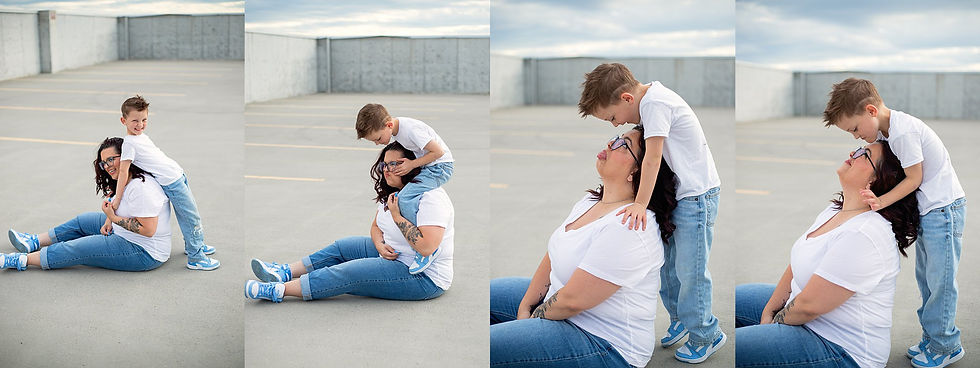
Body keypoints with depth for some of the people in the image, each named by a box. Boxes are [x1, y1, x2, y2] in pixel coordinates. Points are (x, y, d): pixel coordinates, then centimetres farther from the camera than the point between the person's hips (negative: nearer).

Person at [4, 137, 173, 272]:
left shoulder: (141, 187, -27)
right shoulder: (127, 181, 7)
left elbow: (148, 229, -31)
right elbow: (116, 205, 22)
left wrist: (114, 218, -23)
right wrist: (109, 222, 2)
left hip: (144, 253, -10)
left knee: (79, 249, -11)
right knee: (83, 220, 18)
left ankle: (23, 260, -1)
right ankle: (35, 242, 26)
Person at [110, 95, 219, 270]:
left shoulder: (142, 136, 10)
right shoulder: (129, 143, -15)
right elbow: (123, 172, -18)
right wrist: (117, 200, -18)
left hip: (179, 176, 9)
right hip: (172, 183, -9)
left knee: (190, 213, 22)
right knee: (191, 219, -5)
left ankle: (194, 245, 39)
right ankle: (195, 258, 3)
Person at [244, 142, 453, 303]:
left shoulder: (430, 198, -23)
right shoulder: (393, 193, 9)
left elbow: (427, 247, -32)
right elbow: (376, 226, 16)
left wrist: (397, 216, -25)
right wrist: (381, 246, -7)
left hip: (425, 278, -10)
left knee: (349, 273, -19)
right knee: (343, 247, 7)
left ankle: (279, 291, -18)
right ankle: (285, 273, 4)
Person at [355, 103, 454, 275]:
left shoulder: (411, 130, -26)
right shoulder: (395, 128, 1)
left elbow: (438, 151, -23)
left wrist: (412, 164, -18)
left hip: (440, 166, -10)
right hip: (427, 166, 10)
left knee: (405, 199, -25)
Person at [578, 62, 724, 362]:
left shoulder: (655, 103, -21)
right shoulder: (649, 99, 8)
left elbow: (653, 157, -24)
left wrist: (640, 203, -25)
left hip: (697, 195, -10)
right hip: (678, 192, 10)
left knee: (690, 269, -3)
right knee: (668, 262, 17)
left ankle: (705, 335, 12)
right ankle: (681, 319, 35)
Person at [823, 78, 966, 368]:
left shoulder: (903, 132, -23)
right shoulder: (887, 129, 6)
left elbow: (914, 178, -19)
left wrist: (881, 201, -21)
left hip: (944, 209, -10)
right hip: (928, 211, 10)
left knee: (940, 281, -2)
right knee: (926, 279, 15)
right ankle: (931, 338, 25)